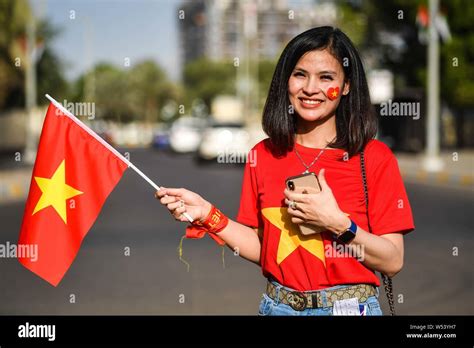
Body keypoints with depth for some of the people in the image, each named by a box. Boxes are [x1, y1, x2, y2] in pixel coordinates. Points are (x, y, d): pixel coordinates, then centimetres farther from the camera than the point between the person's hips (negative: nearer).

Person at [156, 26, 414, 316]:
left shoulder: (374, 157, -9)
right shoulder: (264, 155, 1)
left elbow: (393, 262, -11)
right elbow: (262, 248, 4)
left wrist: (338, 223, -22)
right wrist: (208, 216, -6)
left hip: (350, 306, -2)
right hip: (279, 305, 3)